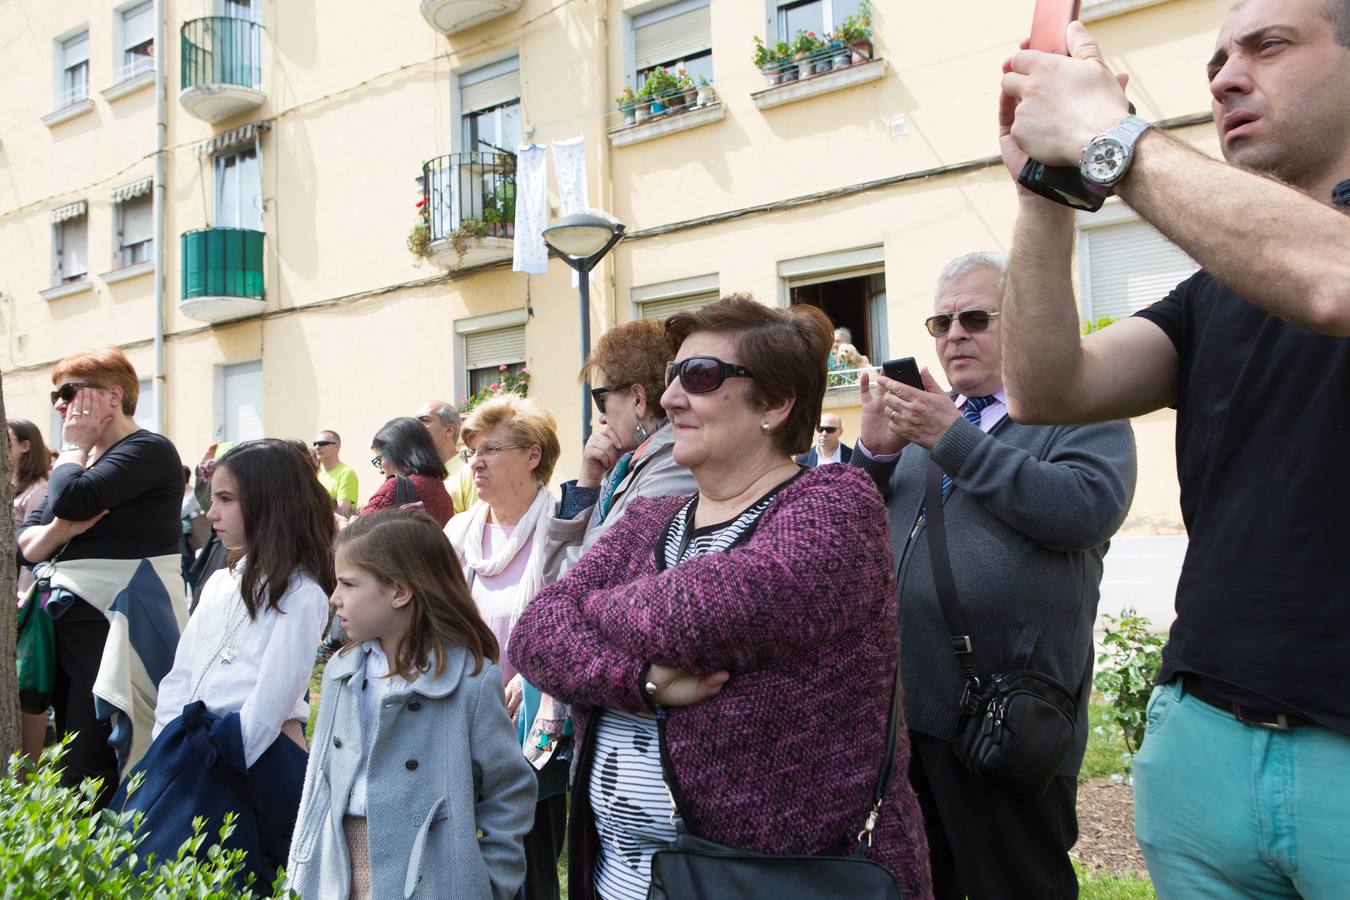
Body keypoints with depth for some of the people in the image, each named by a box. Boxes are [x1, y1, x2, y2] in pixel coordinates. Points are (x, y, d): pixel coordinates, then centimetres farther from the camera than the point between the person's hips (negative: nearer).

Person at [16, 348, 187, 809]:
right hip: (72, 619, 9)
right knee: (71, 757, 13)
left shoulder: (148, 450, -10)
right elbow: (26, 545, 11)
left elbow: (69, 499, -24)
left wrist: (72, 446, -5)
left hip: (120, 625, -9)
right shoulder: (85, 461, 17)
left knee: (86, 774, -9)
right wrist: (61, 529, -12)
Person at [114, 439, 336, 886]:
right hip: (184, 748, 7)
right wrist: (163, 752, 3)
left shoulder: (300, 595, -12)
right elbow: (180, 673, 12)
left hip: (250, 762, -7)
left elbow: (272, 701, -15)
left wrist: (218, 760, -13)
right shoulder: (220, 582, 12)